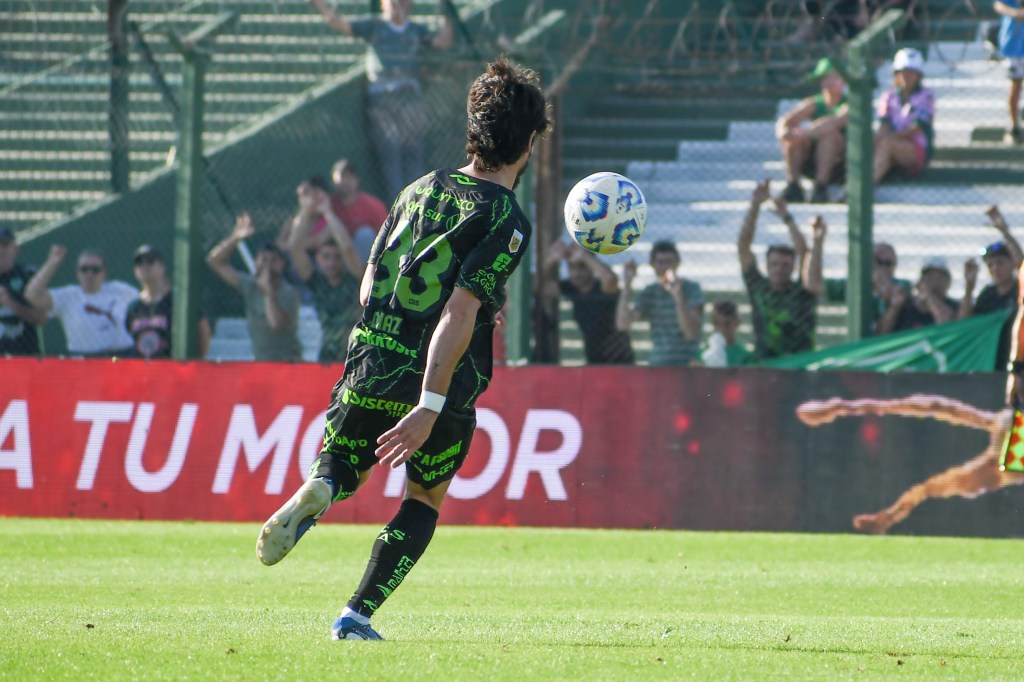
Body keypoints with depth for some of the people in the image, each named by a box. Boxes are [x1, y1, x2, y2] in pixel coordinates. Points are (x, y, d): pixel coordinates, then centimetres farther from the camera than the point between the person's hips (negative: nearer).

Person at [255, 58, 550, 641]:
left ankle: (316, 493, -17)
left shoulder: (422, 189, 9)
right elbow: (459, 315, -21)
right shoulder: (507, 222, -10)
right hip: (443, 389, -4)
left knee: (341, 474, 22)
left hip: (368, 373, 4)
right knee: (424, 502, 19)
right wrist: (429, 407, -24)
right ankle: (358, 616, 8)